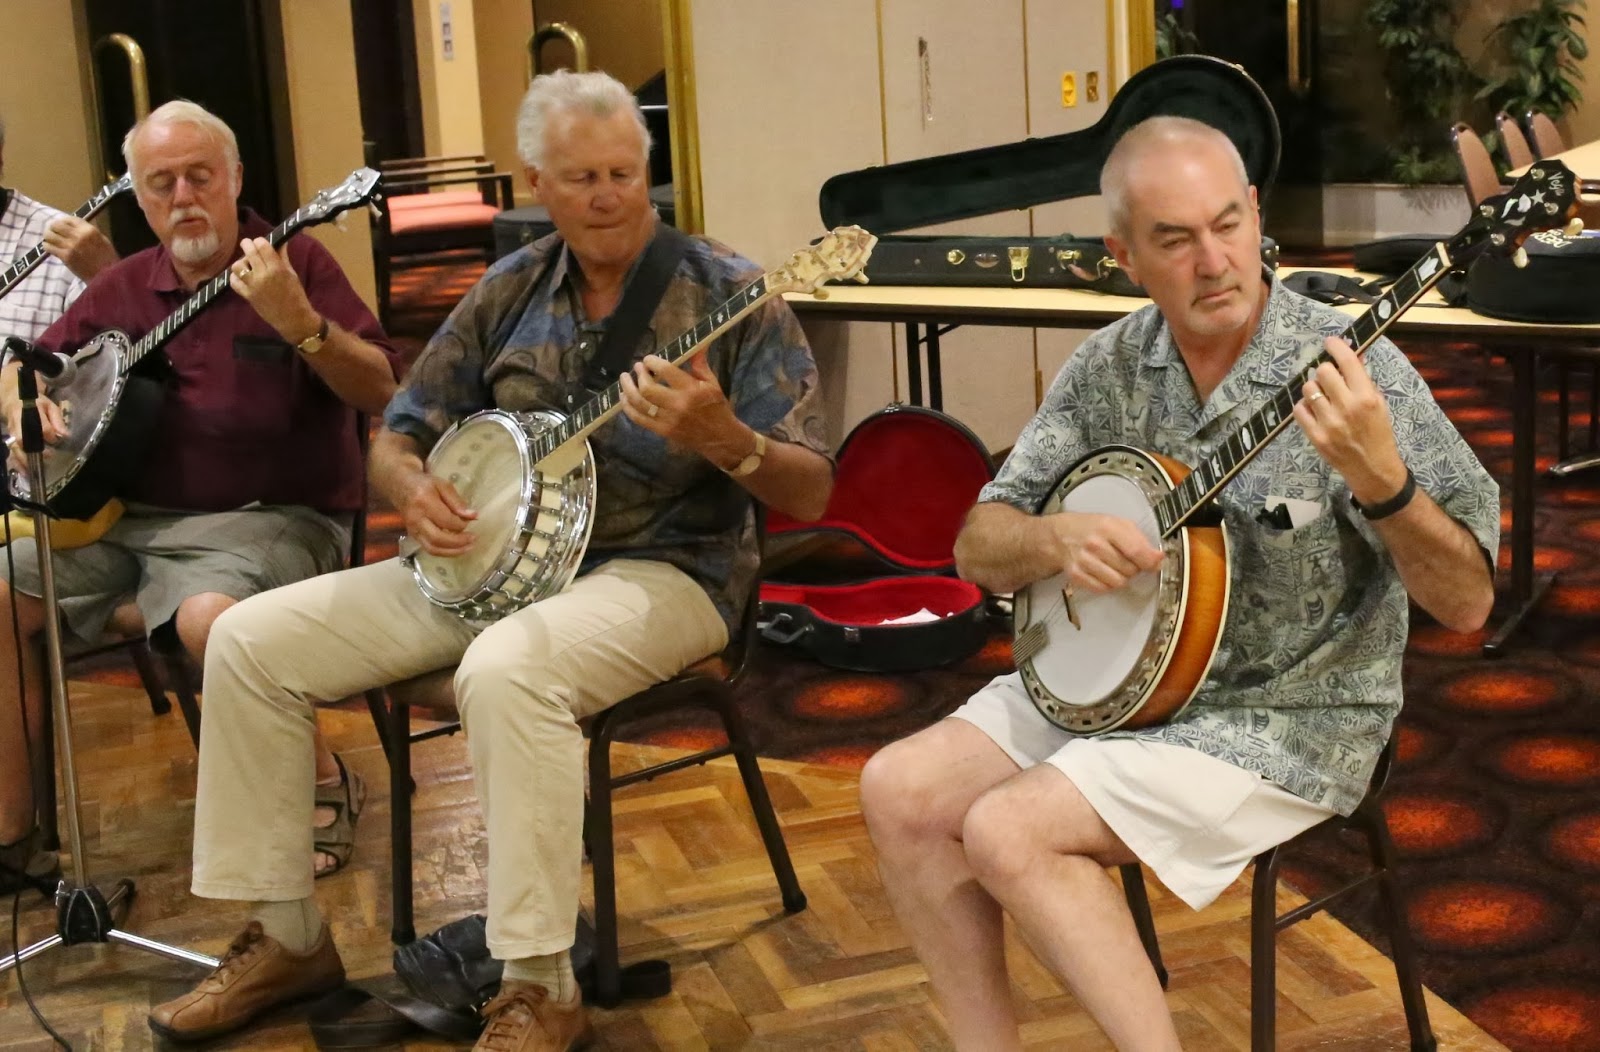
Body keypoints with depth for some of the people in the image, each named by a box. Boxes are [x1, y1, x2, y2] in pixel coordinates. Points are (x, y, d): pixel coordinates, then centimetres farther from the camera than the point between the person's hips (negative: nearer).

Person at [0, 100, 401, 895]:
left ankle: (324, 783, -8)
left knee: (208, 617, -36)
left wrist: (298, 322, -30)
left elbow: (381, 393, -14)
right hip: (122, 514, 6)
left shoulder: (293, 262, -5)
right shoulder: (122, 287, 11)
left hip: (271, 516, -6)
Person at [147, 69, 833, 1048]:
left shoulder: (731, 294, -9)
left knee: (506, 669, -39)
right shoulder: (511, 292, 5)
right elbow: (396, 436, 13)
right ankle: (289, 936, 8)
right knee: (253, 640, -5)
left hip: (661, 570, -6)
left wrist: (722, 439, -34)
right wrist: (414, 486, -12)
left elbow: (812, 495, -13)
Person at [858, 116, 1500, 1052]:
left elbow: (1467, 604, -19)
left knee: (1008, 829, -23)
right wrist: (1057, 539, -20)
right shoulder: (1109, 367, 0)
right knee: (901, 790, -8)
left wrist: (1379, 480, -37)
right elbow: (979, 549, 3)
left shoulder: (1351, 370, -16)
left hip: (1289, 718, -6)